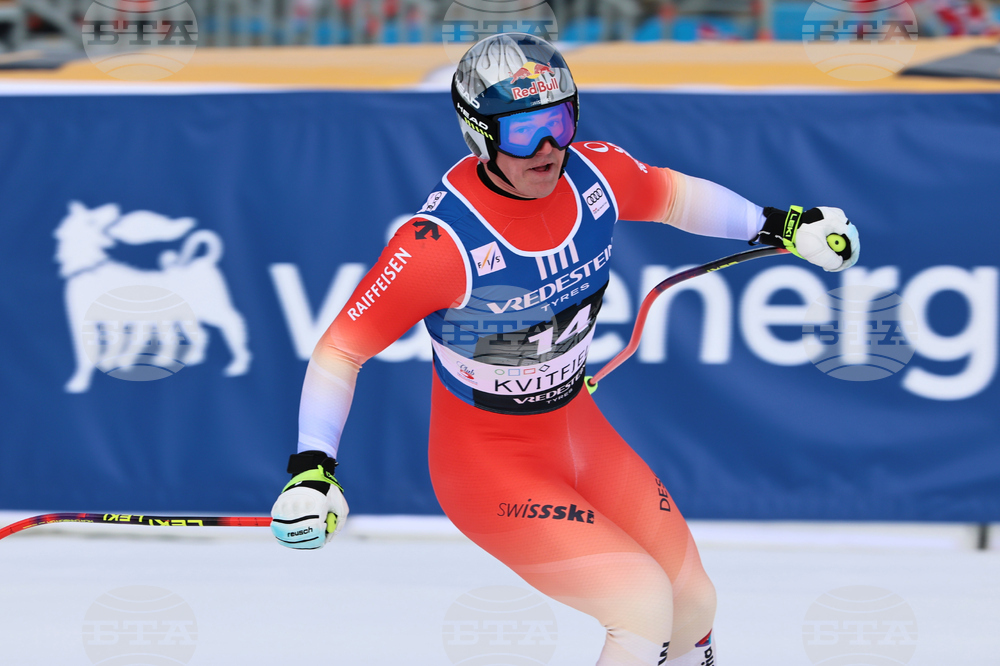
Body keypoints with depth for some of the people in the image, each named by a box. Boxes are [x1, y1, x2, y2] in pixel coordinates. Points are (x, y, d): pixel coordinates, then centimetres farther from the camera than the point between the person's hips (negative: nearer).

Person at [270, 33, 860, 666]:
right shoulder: (441, 244, -29)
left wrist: (780, 226, 11)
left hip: (579, 429, 7)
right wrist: (311, 468, -30)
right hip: (489, 464, -7)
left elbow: (670, 196, 11)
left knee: (695, 604, 12)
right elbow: (341, 348, -22)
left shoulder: (594, 175, -12)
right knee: (645, 601, -20)